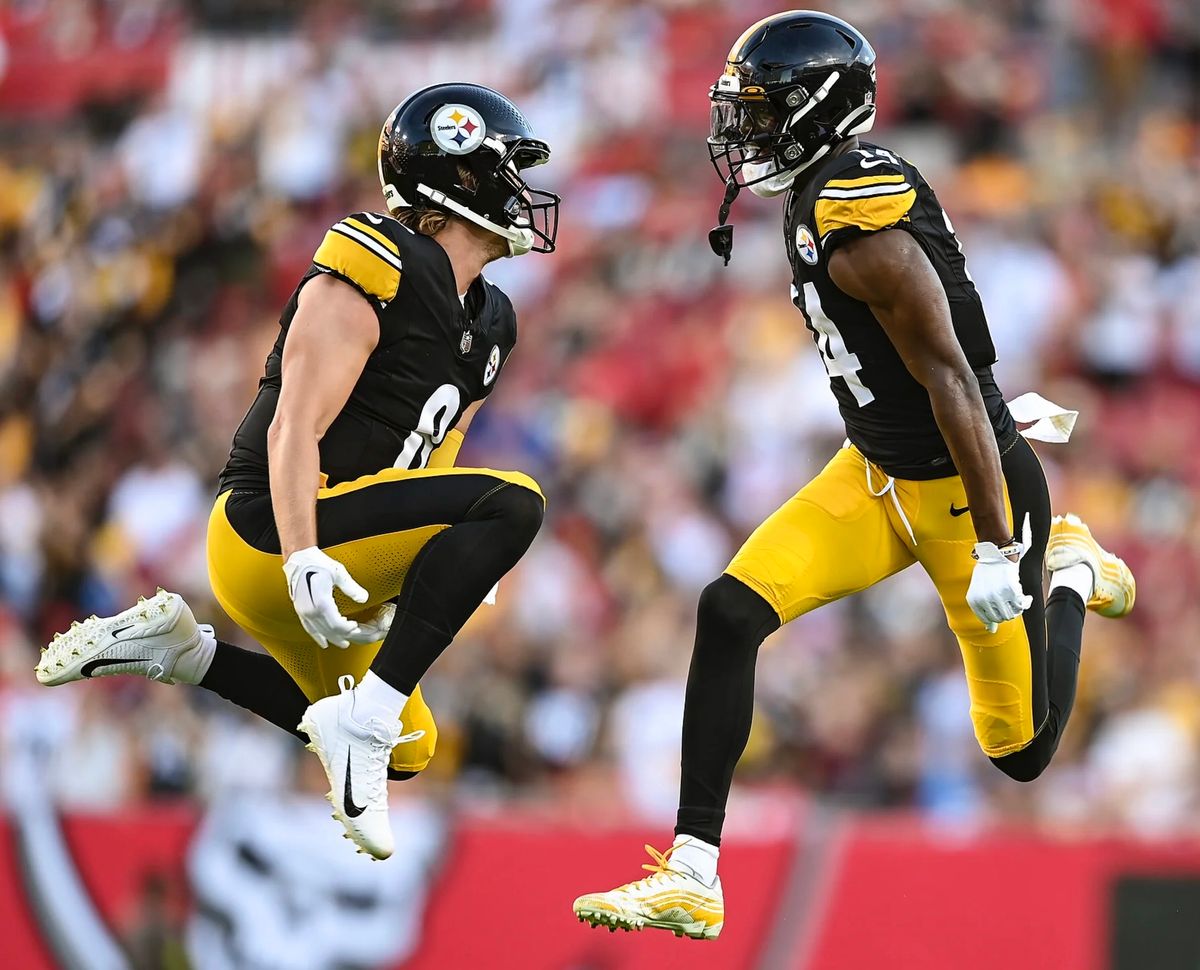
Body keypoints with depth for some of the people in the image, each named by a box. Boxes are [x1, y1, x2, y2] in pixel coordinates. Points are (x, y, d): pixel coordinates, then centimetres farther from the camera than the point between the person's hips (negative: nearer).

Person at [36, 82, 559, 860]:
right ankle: (363, 714, -25)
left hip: (332, 544, 10)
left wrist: (436, 573, 3)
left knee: (403, 752, 24)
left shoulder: (485, 325, 13)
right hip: (271, 532, -10)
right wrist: (304, 560, -33)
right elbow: (294, 431, -21)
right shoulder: (375, 271, -15)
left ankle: (180, 650, 22)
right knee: (511, 502, -25)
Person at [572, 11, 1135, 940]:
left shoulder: (862, 223, -27)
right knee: (730, 611, -12)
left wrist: (995, 551, -27)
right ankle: (691, 879, -10)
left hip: (965, 488, -8)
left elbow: (951, 380, -28)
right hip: (876, 475, 8)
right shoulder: (823, 196, 1)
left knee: (1023, 753, 6)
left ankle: (1068, 575, 36)